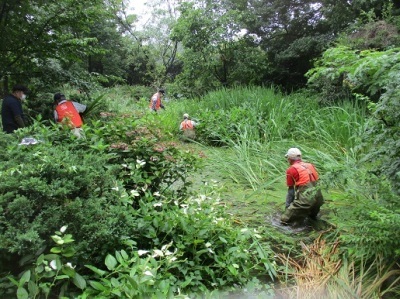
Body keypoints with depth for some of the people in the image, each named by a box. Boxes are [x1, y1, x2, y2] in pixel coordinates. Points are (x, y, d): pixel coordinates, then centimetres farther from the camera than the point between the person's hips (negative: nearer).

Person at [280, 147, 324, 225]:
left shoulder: (291, 170, -2)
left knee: (284, 219, -2)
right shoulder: (310, 165, 15)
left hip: (306, 199, -7)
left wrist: (288, 208, 13)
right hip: (318, 198, 7)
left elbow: (291, 190, 3)